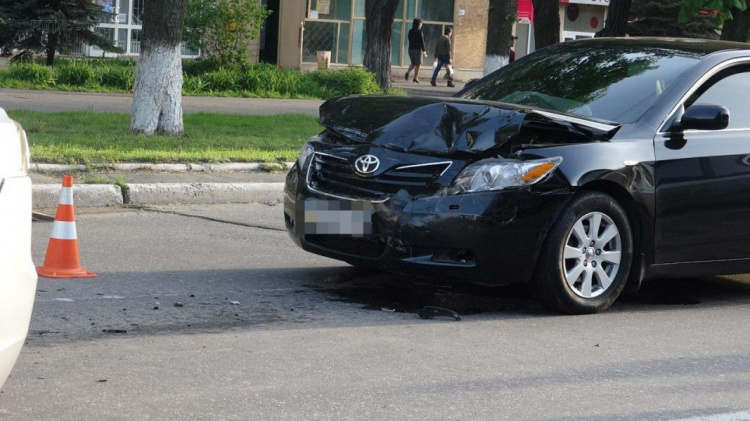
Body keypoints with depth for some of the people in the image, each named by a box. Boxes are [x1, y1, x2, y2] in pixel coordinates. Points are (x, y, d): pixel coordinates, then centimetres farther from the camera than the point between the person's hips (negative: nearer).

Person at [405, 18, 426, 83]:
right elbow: (421, 41, -13)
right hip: (417, 49, -6)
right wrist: (423, 50, -8)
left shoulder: (410, 31, 6)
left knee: (413, 63, 18)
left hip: (410, 49, 6)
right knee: (418, 64, 5)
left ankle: (408, 72, -7)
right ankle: (415, 78, 4)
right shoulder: (419, 32, -12)